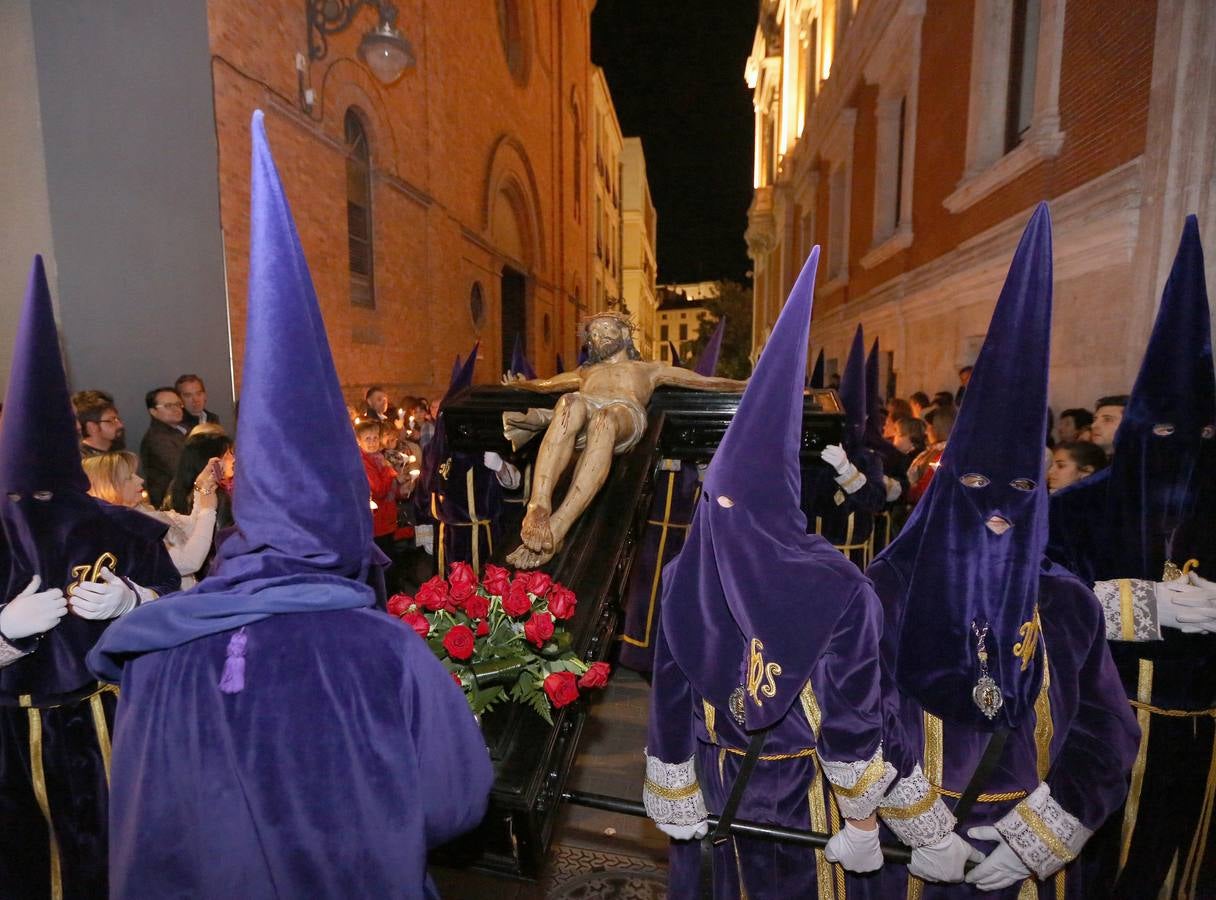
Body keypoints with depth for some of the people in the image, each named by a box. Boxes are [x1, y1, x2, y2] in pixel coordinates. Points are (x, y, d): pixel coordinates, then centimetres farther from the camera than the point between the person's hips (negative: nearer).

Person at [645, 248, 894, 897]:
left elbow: (669, 699, -9)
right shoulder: (839, 588, -25)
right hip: (804, 786, -1)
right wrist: (861, 817, -2)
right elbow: (854, 712, -17)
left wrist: (675, 795, 5)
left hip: (717, 782, 2)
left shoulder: (681, 580, -18)